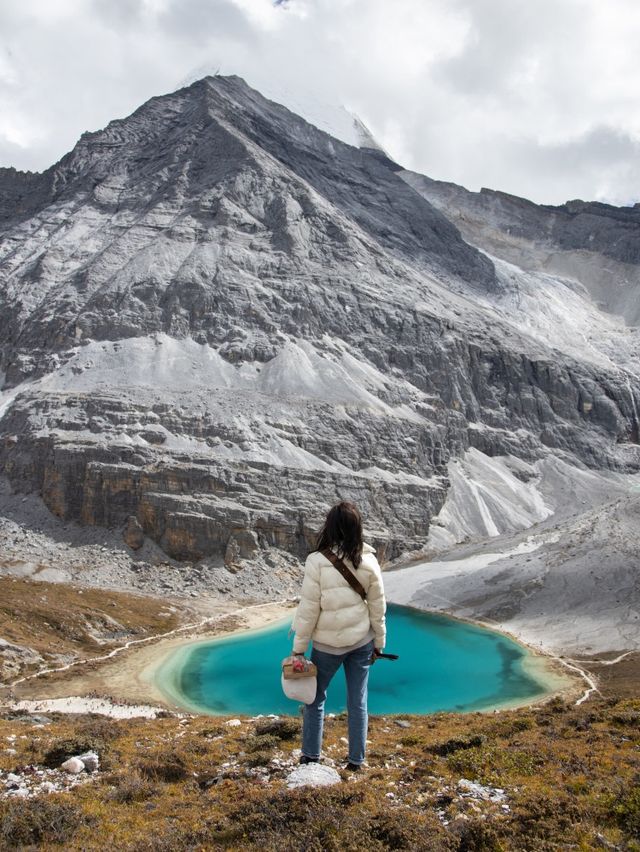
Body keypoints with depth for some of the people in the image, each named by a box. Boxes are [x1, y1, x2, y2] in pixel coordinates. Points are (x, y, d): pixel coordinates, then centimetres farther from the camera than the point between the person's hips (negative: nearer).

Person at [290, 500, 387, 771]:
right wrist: (379, 642, 14)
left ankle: (310, 756, 28)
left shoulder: (318, 561, -19)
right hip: (361, 641, 3)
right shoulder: (368, 561, -8)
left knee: (315, 697, 18)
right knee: (358, 701, 14)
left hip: (327, 643, -2)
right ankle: (356, 760, 23)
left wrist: (299, 647, -4)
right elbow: (378, 607, 1)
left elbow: (308, 608, -15)